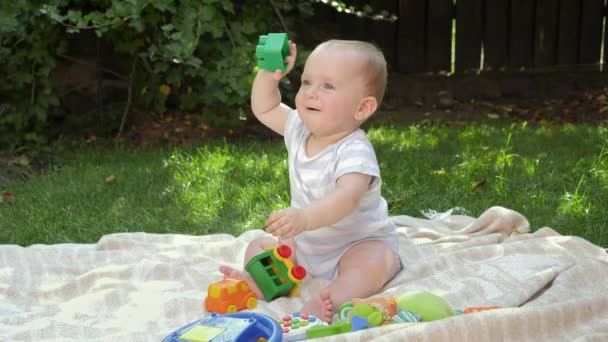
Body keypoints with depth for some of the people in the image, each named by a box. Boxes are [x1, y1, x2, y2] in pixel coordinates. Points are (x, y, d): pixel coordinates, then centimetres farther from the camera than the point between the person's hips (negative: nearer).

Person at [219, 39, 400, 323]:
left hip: (360, 243, -7)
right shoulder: (300, 130, -3)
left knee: (372, 264, -37)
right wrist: (268, 75, -5)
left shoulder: (355, 151, -28)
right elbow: (264, 109, 14)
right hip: (306, 244, 8)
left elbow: (346, 198, -45)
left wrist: (305, 218, -62)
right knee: (258, 247, -1)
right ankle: (261, 282, -28)